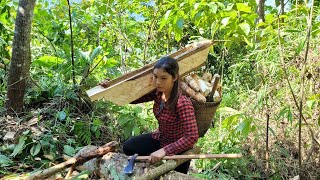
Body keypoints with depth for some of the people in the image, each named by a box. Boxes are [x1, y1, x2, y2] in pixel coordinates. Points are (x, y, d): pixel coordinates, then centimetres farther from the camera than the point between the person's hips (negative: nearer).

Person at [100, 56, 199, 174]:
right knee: (128, 147, 7)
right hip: (160, 138, 7)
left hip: (178, 148, -7)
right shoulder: (157, 92, -14)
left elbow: (192, 137, -37)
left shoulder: (183, 103, -36)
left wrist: (164, 151, -40)